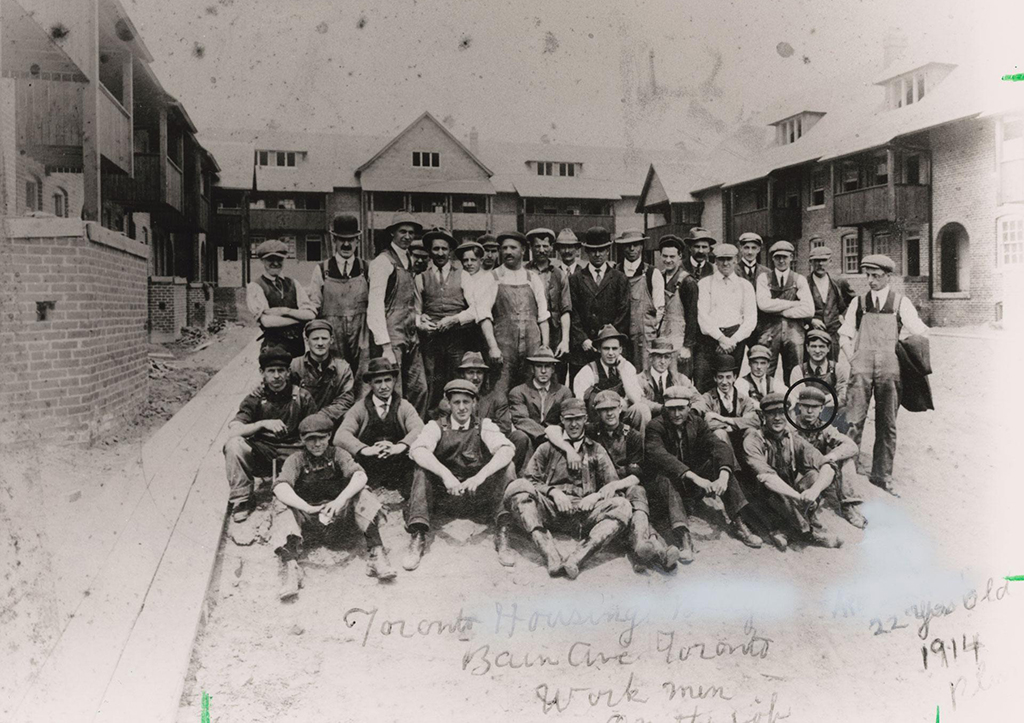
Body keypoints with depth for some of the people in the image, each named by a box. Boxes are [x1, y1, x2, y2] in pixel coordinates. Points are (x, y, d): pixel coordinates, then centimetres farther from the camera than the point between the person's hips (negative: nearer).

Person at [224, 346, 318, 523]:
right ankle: (241, 499, -12)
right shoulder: (255, 398, 0)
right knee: (233, 444, -26)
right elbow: (233, 431, -11)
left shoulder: (301, 397, 0)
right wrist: (262, 424, -26)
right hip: (261, 453, 1)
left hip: (293, 452, -1)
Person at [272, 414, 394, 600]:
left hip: (337, 511, 0)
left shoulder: (337, 454, -4)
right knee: (282, 506, -27)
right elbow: (280, 488, -25)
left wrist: (340, 500, -37)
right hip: (307, 514, 0)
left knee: (362, 493, -24)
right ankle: (290, 566, -41)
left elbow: (360, 476, -21)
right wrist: (308, 508, -38)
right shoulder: (296, 460, -6)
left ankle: (376, 554, -34)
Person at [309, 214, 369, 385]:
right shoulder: (321, 270, 6)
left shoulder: (366, 269, 8)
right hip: (331, 342, -1)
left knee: (362, 388, -2)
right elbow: (312, 308, 9)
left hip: (361, 339, 1)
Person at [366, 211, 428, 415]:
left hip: (411, 337, 8)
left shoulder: (408, 260, 16)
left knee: (419, 389, 8)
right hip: (392, 337, -8)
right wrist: (385, 346, -19)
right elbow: (375, 306, -15)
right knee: (394, 394, -5)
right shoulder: (383, 261, -9)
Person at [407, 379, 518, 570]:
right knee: (422, 469, -25)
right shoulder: (436, 426, 2)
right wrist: (446, 474, -34)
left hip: (478, 494, 0)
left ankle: (503, 535, -26)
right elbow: (417, 450, -19)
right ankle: (417, 536, -27)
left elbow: (507, 450, -17)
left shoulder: (484, 426, 3)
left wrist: (480, 476, -33)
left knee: (506, 467, -22)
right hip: (443, 491, 0)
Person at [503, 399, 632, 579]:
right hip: (551, 508, 0)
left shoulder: (597, 451, 22)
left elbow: (613, 485, 14)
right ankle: (551, 555, -39)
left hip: (585, 511, 0)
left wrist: (597, 496, -8)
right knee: (516, 488, -27)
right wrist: (553, 491, -8)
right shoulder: (548, 448, 20)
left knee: (622, 506, -27)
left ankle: (576, 558, -40)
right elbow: (528, 480, 10)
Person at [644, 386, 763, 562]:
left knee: (722, 461, -19)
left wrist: (723, 476, -37)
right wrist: (695, 477, -44)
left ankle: (739, 523, -22)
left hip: (693, 480, 4)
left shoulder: (697, 423, -2)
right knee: (666, 478, -38)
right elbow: (660, 456, -33)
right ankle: (683, 536, -48)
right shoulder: (655, 427, -15)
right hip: (661, 480, -4)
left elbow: (720, 446, -16)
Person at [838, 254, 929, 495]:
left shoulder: (901, 303, 7)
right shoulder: (858, 302, 11)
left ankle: (882, 475, 14)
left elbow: (920, 332, 6)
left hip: (889, 369, 0)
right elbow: (845, 334, 13)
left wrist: (900, 350, 4)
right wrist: (853, 358, 3)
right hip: (861, 367, 0)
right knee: (854, 421, -8)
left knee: (887, 425, 5)